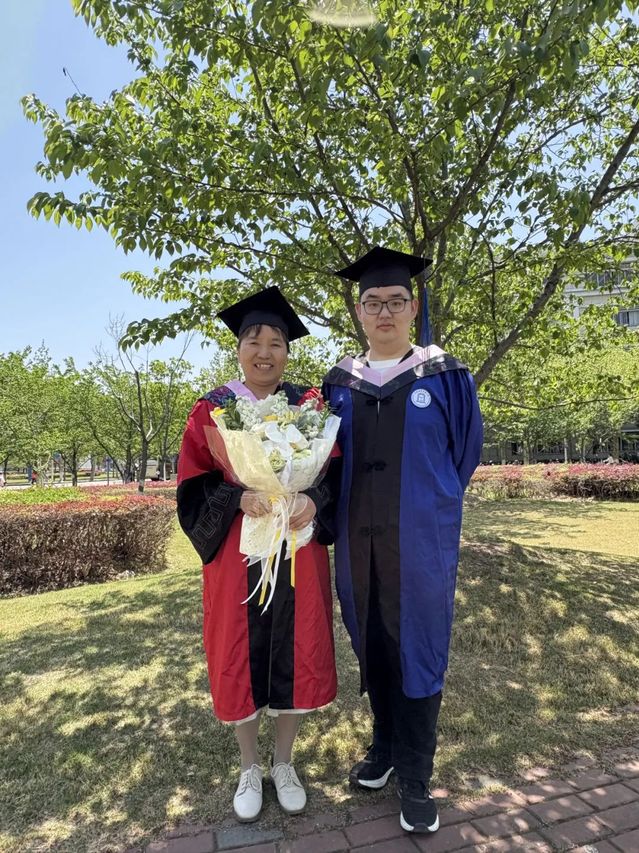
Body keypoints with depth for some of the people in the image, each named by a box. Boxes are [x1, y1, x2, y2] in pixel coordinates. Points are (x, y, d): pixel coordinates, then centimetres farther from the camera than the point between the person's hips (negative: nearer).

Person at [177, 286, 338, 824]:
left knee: (295, 656, 9)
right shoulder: (212, 410, 1)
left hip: (297, 552, 1)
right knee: (241, 659, 10)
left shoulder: (309, 406, 3)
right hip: (237, 553, 0)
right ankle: (250, 768, 35)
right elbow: (194, 487, -4)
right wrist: (240, 497, -22)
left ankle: (284, 763, 34)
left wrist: (312, 499, -19)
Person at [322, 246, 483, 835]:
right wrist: (338, 521, 8)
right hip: (357, 541, 3)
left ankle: (415, 778, 25)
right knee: (371, 649, 15)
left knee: (416, 652, 7)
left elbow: (467, 448, 5)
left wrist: (428, 505, 9)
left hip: (419, 541, -3)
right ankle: (386, 747, 37)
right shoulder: (339, 384, 5)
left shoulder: (445, 377, -3)